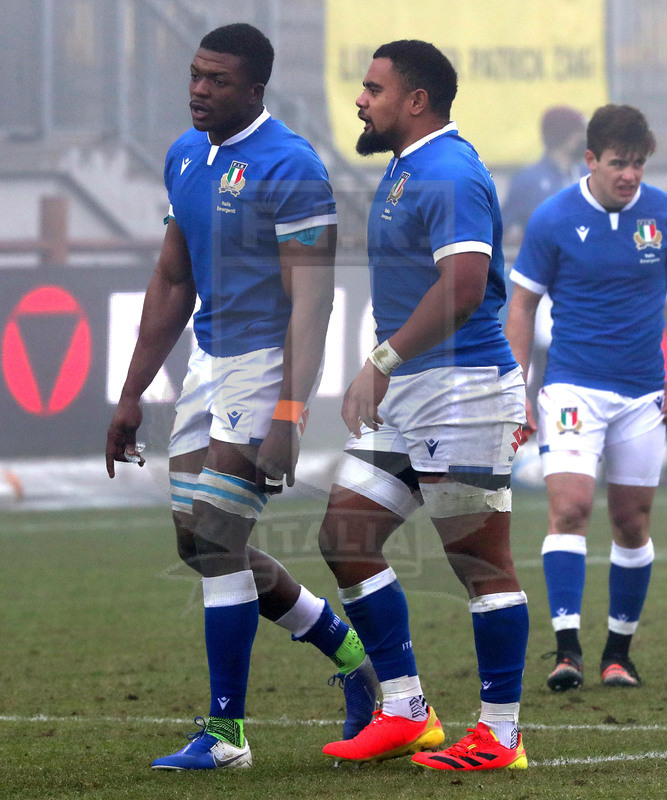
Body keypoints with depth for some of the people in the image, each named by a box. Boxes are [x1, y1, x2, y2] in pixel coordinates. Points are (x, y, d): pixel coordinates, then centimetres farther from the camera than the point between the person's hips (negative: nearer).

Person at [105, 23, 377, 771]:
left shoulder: (289, 169, -16)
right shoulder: (186, 156, 10)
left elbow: (309, 301, -20)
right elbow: (172, 281, 18)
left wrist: (288, 416, -26)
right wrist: (132, 395, 17)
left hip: (267, 364, -9)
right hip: (211, 363, 9)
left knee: (218, 542, -10)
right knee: (204, 542, 10)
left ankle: (224, 732, -1)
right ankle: (355, 660, 26)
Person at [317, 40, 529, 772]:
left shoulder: (449, 175, -15)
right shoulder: (405, 169, 17)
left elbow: (463, 286, -27)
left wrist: (383, 362, -27)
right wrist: (383, 373, 24)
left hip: (461, 389, -11)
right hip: (407, 393, 11)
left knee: (480, 560, -4)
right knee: (344, 538, 7)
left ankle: (500, 736, 2)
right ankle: (404, 712, 12)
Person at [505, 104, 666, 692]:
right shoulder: (553, 219, -7)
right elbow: (523, 305, 2)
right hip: (574, 388, -2)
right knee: (569, 507, -17)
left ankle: (618, 652, 19)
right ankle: (567, 649, -19)